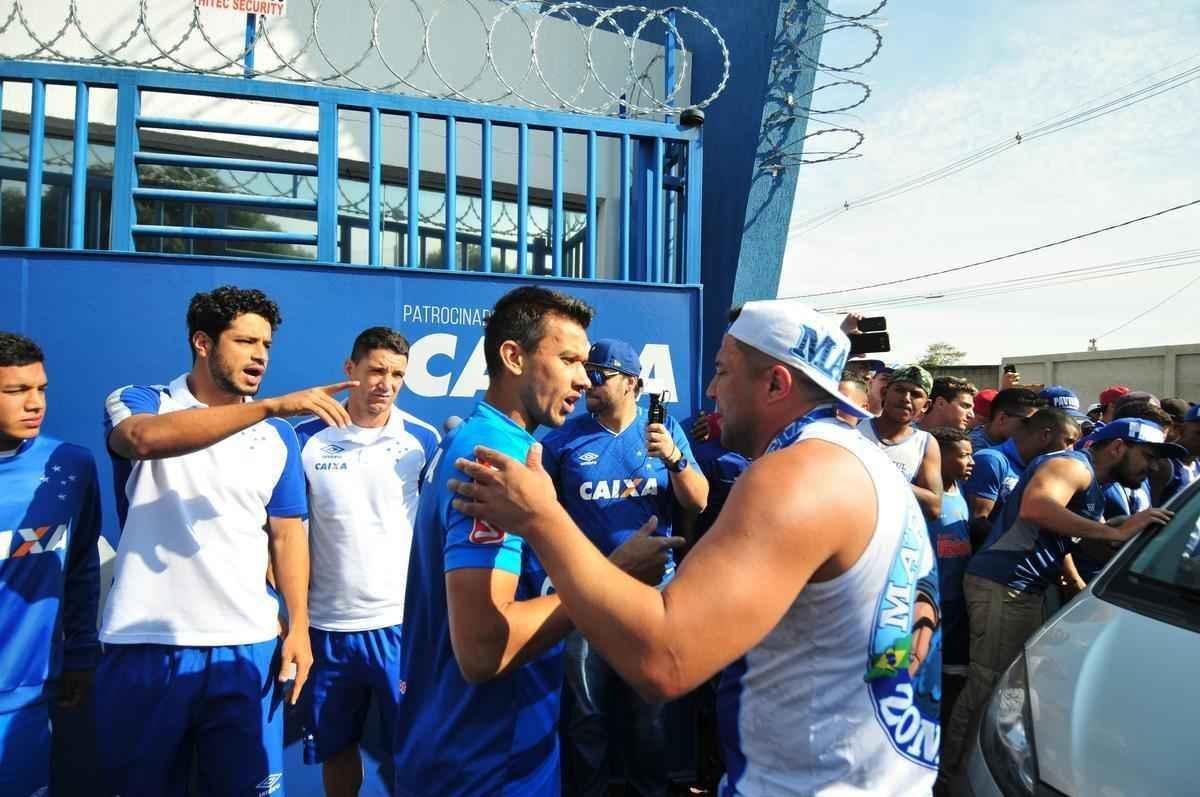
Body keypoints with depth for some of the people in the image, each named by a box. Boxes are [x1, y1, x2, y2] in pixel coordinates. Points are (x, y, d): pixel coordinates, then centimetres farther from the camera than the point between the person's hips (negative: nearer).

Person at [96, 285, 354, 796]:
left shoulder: (278, 434, 7)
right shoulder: (137, 402, -1)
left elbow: (286, 532, 10)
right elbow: (147, 439, -26)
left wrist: (299, 625, 1)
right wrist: (272, 405, -32)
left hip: (247, 647, 2)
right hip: (145, 645, -2)